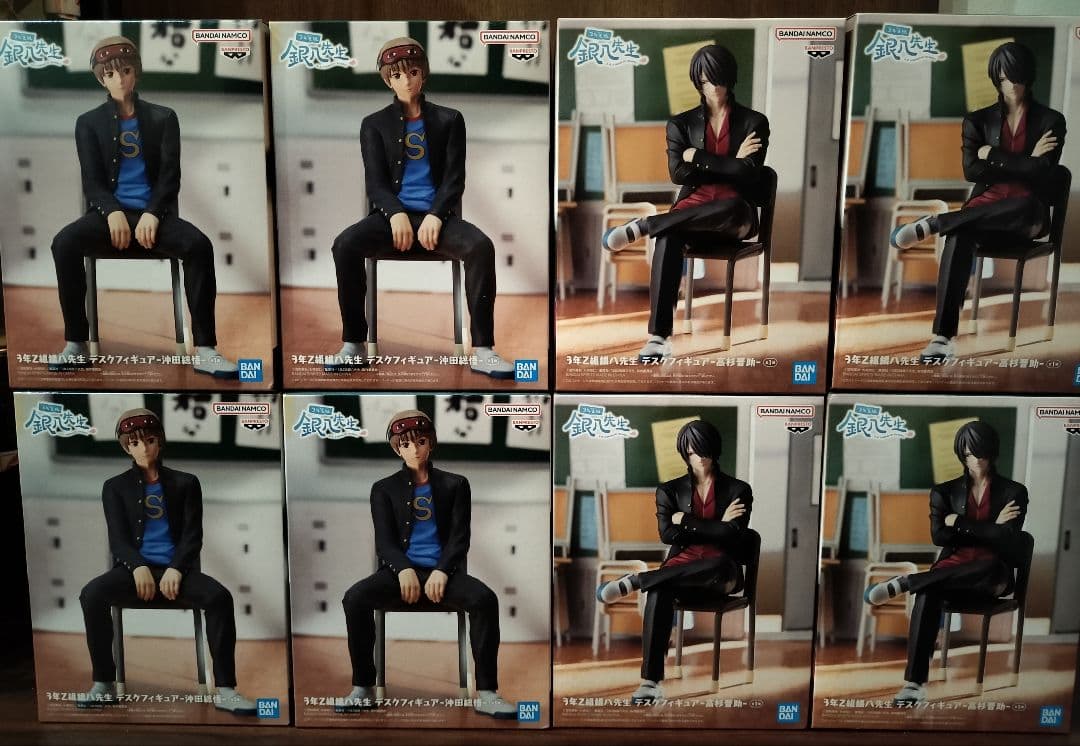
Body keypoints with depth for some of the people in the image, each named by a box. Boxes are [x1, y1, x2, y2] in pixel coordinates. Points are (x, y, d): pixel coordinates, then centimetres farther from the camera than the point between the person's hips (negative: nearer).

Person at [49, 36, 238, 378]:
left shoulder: (163, 117, 13)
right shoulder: (89, 122, 13)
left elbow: (170, 175, 2)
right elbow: (91, 181, 3)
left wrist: (152, 214, -17)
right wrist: (113, 212, -20)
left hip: (153, 213, -1)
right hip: (110, 213, 1)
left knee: (199, 244, -32)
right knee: (64, 242, -31)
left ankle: (205, 350, -32)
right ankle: (77, 345, -20)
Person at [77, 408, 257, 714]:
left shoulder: (185, 482, 14)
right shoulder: (115, 487, 15)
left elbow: (193, 535, 5)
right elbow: (117, 539, 3)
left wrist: (176, 569, -16)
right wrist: (138, 567, -19)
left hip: (176, 569, -1)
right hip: (135, 569, 1)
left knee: (220, 596, -31)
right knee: (91, 594, -31)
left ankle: (225, 690, -27)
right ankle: (104, 685, -17)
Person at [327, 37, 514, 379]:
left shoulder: (448, 119, 14)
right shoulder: (374, 124, 15)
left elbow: (454, 178, 4)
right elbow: (375, 181, 4)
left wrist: (436, 216, -16)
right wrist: (396, 213, -18)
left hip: (437, 215, 0)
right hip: (392, 215, 1)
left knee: (481, 246, -33)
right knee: (344, 244, -31)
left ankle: (482, 350, -29)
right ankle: (354, 346, -20)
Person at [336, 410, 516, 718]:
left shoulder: (455, 484, 14)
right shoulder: (384, 489, 14)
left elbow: (460, 536, 3)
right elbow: (384, 540, 3)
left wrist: (441, 571, -17)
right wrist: (404, 569, -20)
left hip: (443, 571, 0)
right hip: (400, 570, 1)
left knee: (485, 599, -31)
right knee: (354, 598, -29)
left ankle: (486, 693, -25)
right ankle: (363, 689, -16)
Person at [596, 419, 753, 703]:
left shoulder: (738, 490, 7)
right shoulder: (671, 490, 12)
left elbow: (732, 536, -8)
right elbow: (667, 534, -3)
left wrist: (686, 522, -4)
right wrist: (715, 526, -6)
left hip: (721, 573, -1)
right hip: (680, 567, 1)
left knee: (719, 564, -41)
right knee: (658, 594, -37)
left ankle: (633, 581, -33)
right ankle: (651, 682, -38)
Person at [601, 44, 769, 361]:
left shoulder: (754, 122, 6)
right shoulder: (682, 123, 12)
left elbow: (748, 173, -8)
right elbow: (678, 173, -2)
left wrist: (698, 157, -6)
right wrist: (729, 163, -6)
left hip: (735, 215, -1)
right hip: (692, 208, 1)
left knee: (731, 207, -42)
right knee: (667, 238, -37)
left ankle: (640, 226, -33)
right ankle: (658, 336, -42)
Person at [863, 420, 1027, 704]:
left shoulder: (1014, 492, 5)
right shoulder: (946, 491, 10)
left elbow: (1006, 539, -9)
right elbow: (939, 536, -3)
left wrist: (959, 523, -8)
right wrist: (988, 527, -7)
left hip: (993, 575, -1)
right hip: (951, 569, 1)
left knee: (989, 564, -42)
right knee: (927, 594, -36)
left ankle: (903, 582, -36)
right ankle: (914, 682, -40)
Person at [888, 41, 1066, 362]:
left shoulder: (1051, 121, 5)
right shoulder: (979, 120, 10)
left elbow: (1041, 171, -10)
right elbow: (971, 170, -4)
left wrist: (993, 154, -7)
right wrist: (1022, 163, -8)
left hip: (1027, 216, -1)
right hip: (983, 209, 1)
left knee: (1026, 205, -42)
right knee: (959, 236, -38)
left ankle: (931, 223, -36)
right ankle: (943, 336, -45)